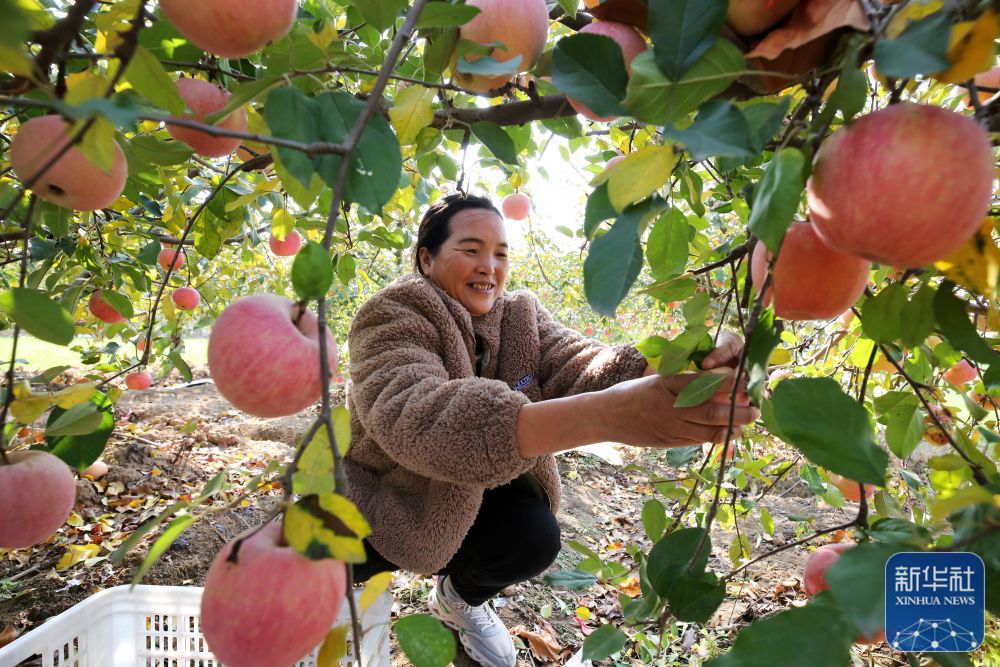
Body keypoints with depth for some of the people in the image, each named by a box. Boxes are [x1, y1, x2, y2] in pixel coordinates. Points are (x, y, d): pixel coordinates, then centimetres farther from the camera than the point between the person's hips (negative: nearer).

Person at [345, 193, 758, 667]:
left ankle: (461, 597, 14)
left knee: (534, 534, -21)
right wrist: (606, 414, -58)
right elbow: (417, 417, -45)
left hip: (472, 493, 4)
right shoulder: (392, 318, -25)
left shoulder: (520, 317, -5)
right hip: (388, 491, -4)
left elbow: (574, 363, -24)